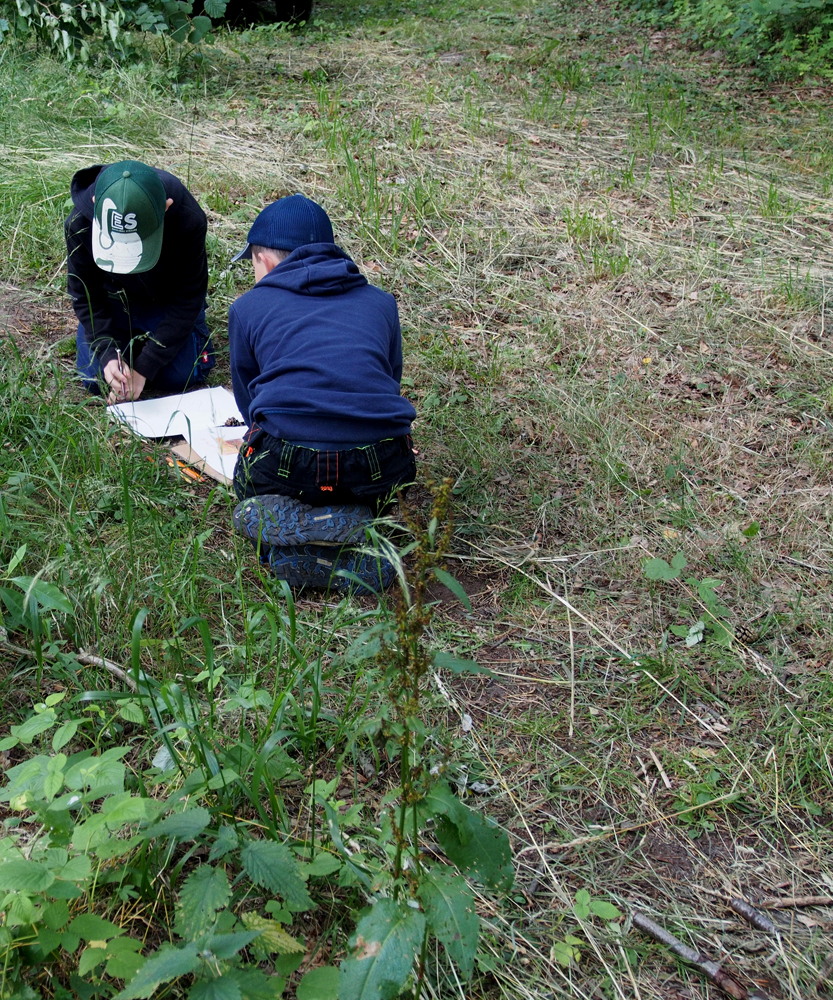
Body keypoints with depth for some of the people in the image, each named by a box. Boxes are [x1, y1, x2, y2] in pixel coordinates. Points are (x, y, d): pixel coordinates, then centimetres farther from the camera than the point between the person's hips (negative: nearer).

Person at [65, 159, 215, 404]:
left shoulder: (189, 221, -35)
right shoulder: (80, 224, -30)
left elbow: (187, 300, -25)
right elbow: (86, 295, -14)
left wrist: (143, 367, -27)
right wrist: (108, 354, -29)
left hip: (167, 301, -1)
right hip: (113, 299, 1)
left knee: (179, 378, -14)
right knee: (95, 379, -10)